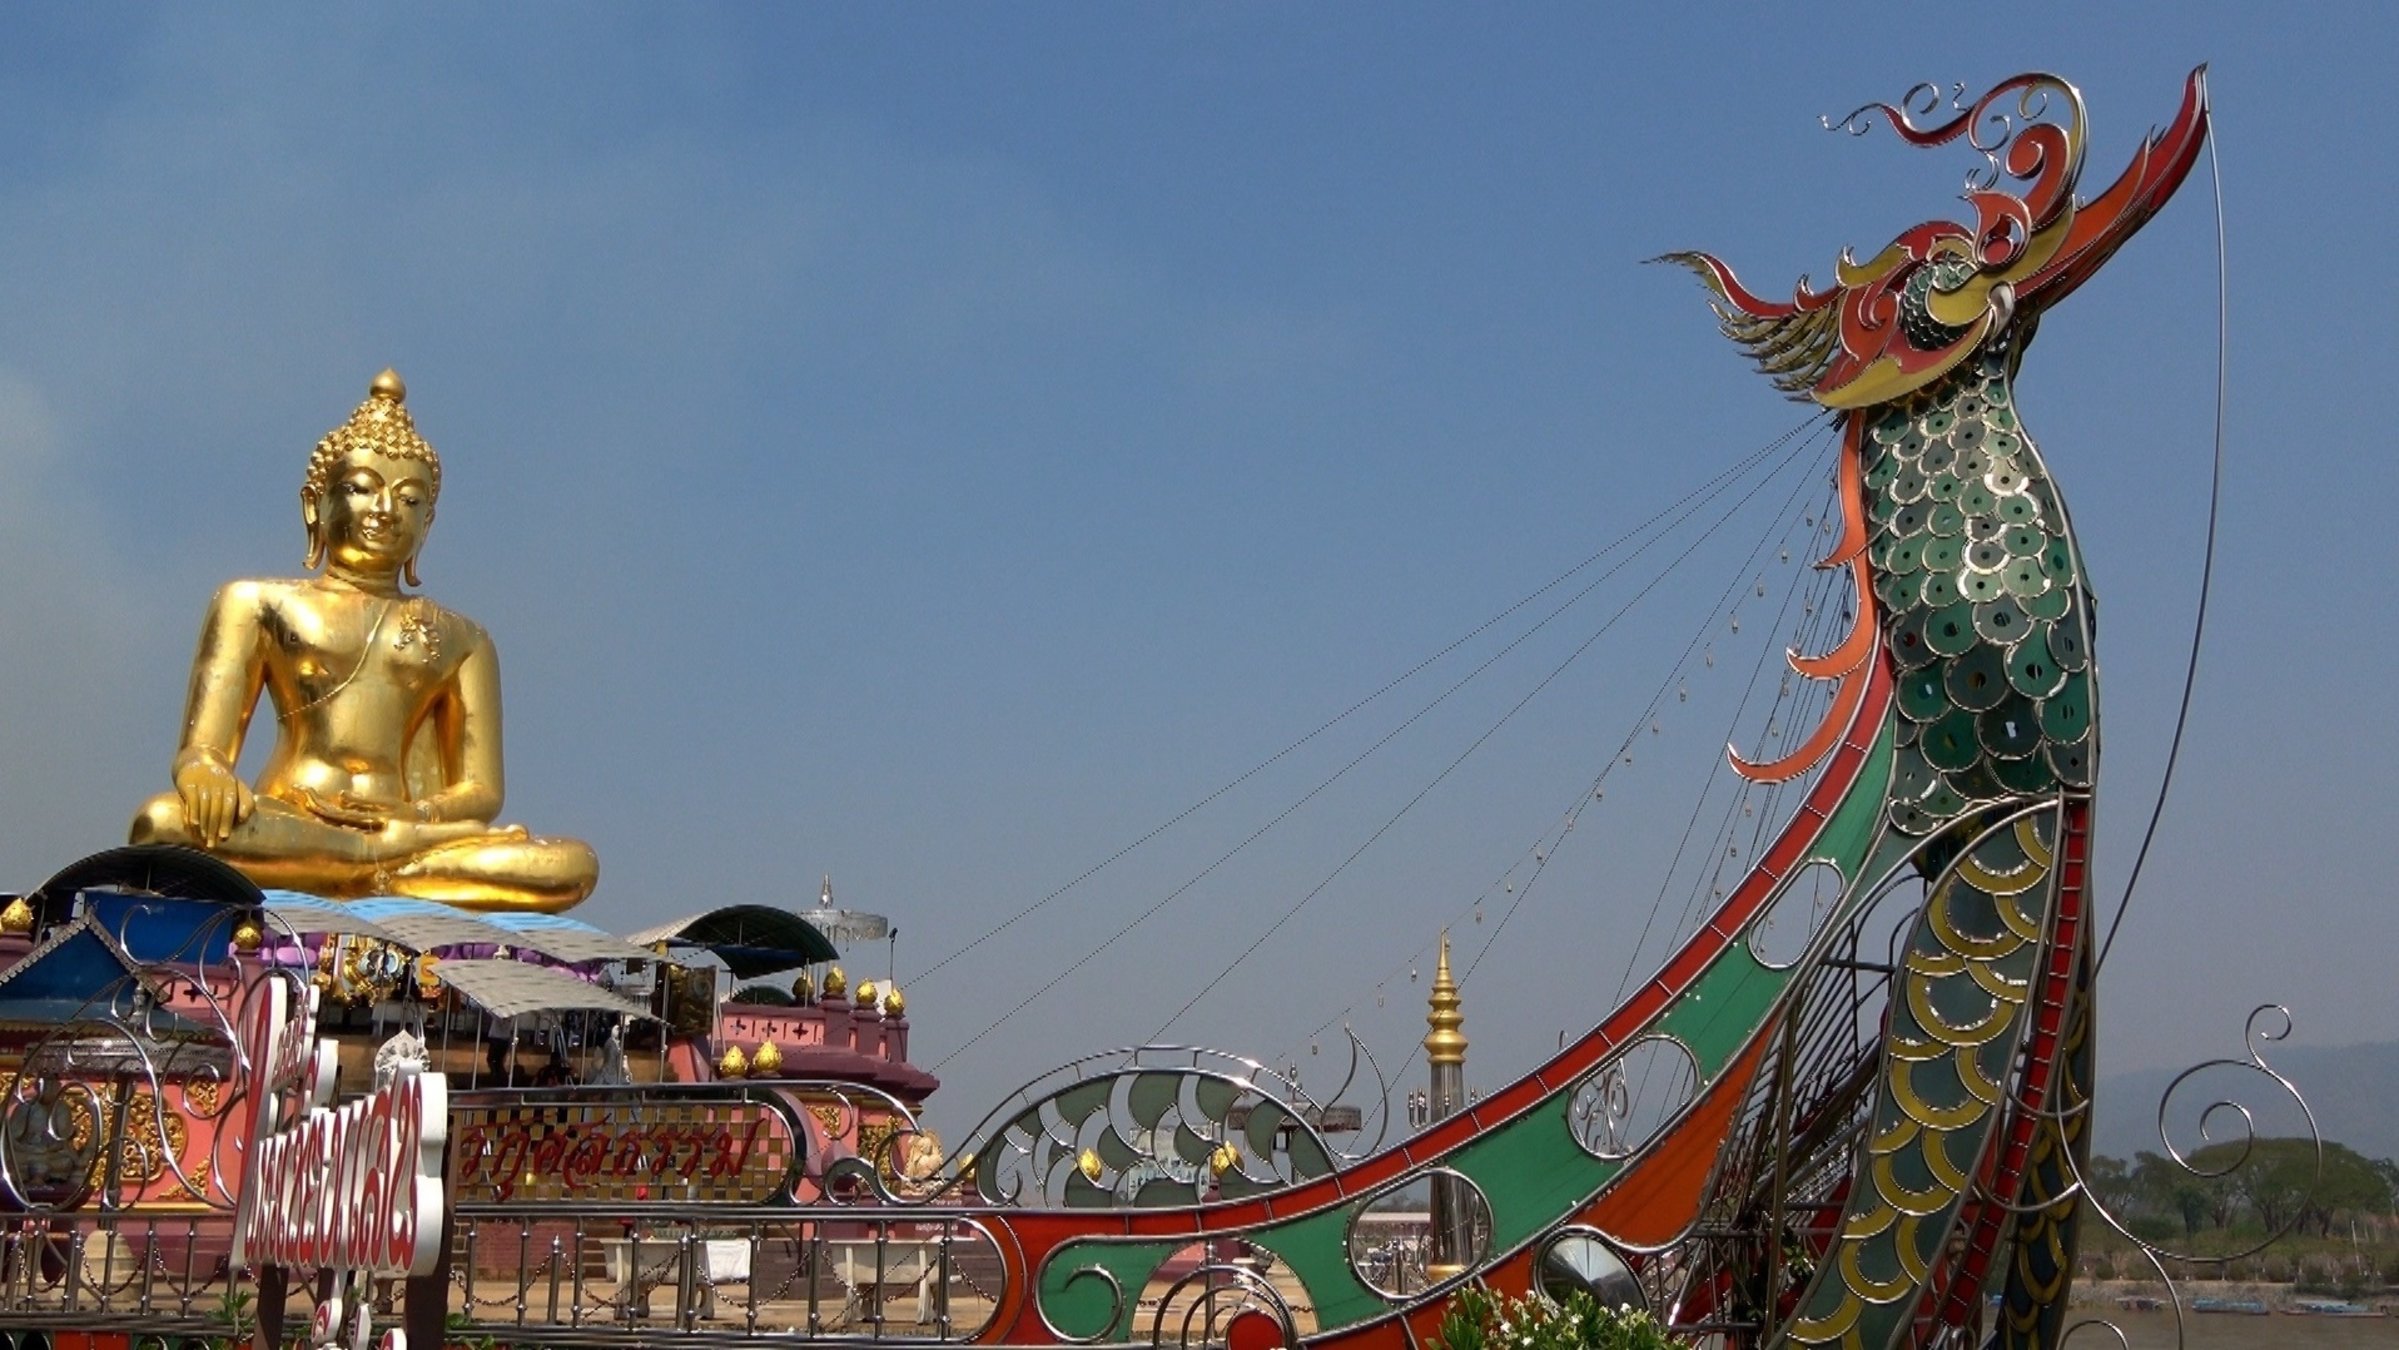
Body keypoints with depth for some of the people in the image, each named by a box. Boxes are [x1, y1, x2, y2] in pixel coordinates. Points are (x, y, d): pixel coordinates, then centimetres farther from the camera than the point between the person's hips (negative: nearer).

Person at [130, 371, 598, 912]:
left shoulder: (460, 639, 22)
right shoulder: (256, 604, 17)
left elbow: (481, 789, 13)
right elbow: (199, 751, 8)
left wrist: (418, 818, -13)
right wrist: (207, 776, -20)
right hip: (283, 828, -1)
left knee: (573, 864, -25)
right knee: (164, 822, -36)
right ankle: (393, 861, -23)